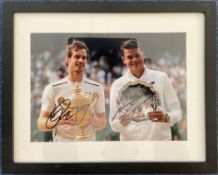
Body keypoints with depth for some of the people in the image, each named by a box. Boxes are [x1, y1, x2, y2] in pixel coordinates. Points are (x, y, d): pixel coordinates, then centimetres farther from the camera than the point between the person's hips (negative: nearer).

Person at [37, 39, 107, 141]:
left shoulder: (97, 88, 3)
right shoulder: (53, 88, -3)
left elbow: (103, 123, 5)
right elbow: (41, 123, -4)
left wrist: (92, 119, -16)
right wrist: (57, 121, -23)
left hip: (88, 140, 2)